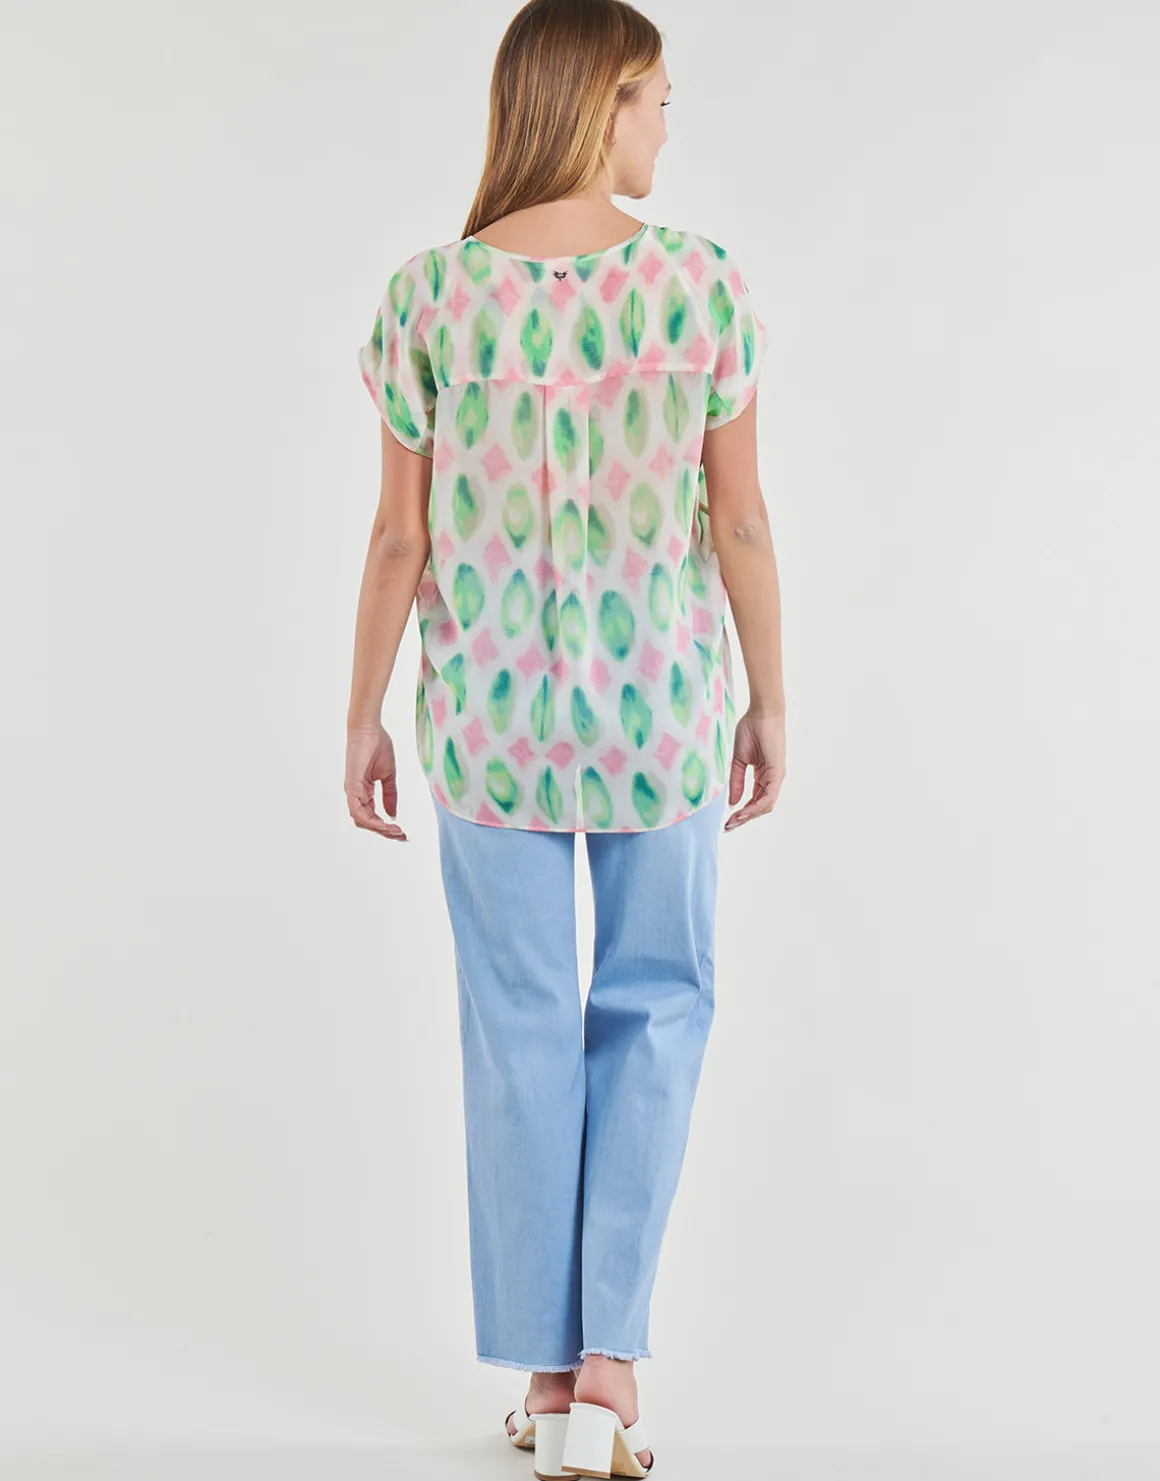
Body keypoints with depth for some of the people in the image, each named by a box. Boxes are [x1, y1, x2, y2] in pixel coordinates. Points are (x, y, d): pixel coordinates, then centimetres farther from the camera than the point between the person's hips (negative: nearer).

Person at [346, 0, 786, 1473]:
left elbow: (402, 537, -6)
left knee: (520, 1027, 13)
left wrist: (363, 717, 6)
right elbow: (740, 523, -6)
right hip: (659, 702, 0)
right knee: (655, 1003, 16)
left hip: (490, 705, 1)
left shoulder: (430, 294, -9)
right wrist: (769, 702, 6)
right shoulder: (703, 280, -10)